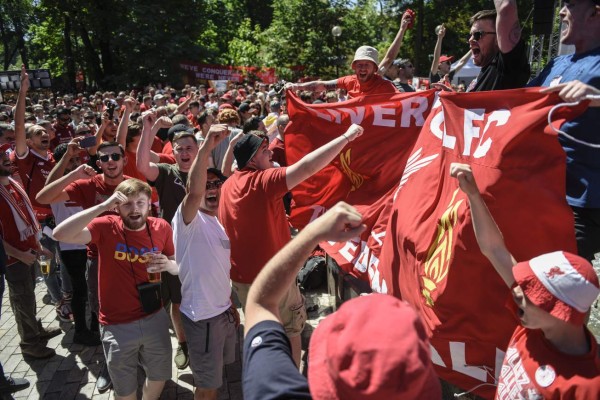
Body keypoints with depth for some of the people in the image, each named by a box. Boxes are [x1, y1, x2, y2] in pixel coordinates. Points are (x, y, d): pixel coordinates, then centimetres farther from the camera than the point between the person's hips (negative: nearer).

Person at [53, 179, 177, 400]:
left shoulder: (162, 228, -7)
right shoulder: (106, 227, -15)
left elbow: (178, 266, 4)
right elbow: (60, 234, -30)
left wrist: (168, 265, -19)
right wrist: (103, 206, -34)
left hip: (155, 318, 3)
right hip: (117, 324, -2)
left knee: (159, 375, 22)